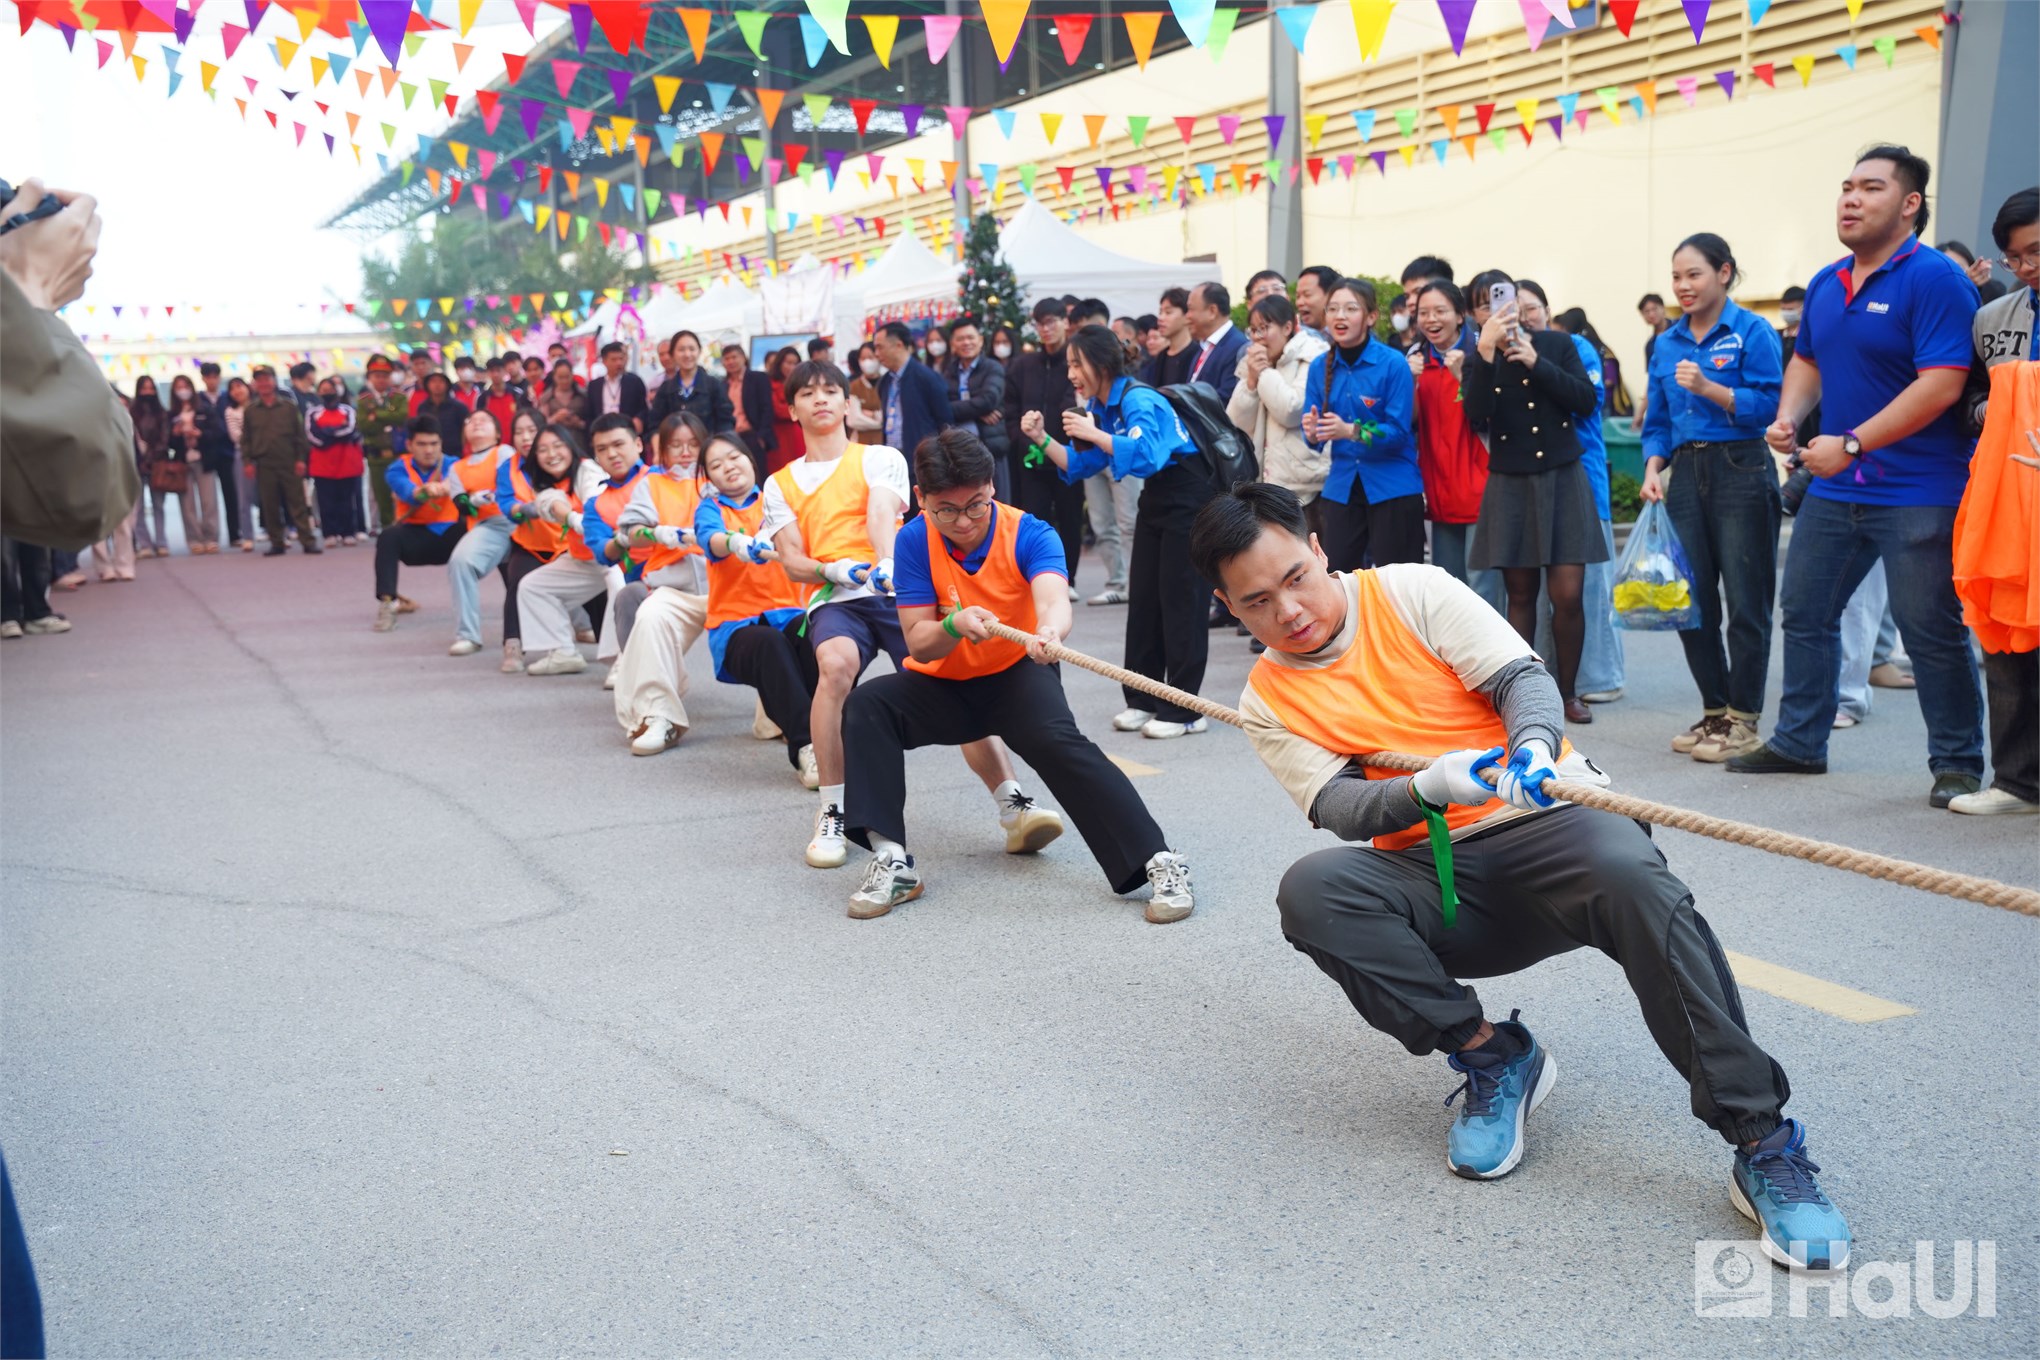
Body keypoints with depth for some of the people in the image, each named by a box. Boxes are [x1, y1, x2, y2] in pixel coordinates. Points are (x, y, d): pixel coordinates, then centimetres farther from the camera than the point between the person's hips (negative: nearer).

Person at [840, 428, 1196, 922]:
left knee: (1058, 740, -32)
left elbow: (1054, 599, -38)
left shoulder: (1029, 534, -18)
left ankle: (1159, 861, -29)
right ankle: (890, 860, -24)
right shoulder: (914, 542, -13)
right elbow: (917, 643, -14)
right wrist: (953, 625, -37)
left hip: (1016, 677, -2)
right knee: (866, 706, -24)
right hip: (943, 685, 2)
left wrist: (1050, 630, -63)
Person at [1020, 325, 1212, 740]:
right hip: (1156, 500, 9)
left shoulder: (1138, 400, -24)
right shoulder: (1098, 406, 3)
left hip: (1189, 500, -9)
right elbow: (1081, 466, 7)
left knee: (1180, 601, -7)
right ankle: (1144, 700, 16)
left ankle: (1184, 710, -1)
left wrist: (1093, 434, -36)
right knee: (1143, 597, 8)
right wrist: (1042, 439, -6)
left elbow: (1146, 454, -39)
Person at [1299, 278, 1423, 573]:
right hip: (1342, 485, 4)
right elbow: (1313, 429, 3)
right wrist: (1313, 432, -20)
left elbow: (1399, 431, -15)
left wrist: (1351, 431, -30)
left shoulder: (1393, 363, -11)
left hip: (1393, 486, -4)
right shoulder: (1319, 366, 2)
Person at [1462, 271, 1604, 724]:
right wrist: (1486, 351, -25)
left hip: (1562, 480, 0)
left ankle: (1567, 691, 10)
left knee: (1567, 594, -6)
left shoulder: (1556, 344, 2)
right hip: (1510, 486, 0)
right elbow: (1476, 415, -17)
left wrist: (1535, 362, -13)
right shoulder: (1478, 359, 1)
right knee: (1520, 593, 5)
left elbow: (1587, 401, -7)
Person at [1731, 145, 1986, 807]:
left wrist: (1850, 444, -21)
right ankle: (1799, 743, 25)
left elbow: (1941, 384, -20)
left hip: (1918, 496, -8)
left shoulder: (1935, 278, -12)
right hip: (1833, 489, 8)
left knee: (1933, 633, -1)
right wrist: (1787, 418, 4)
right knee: (1803, 613, 12)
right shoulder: (1826, 284, 11)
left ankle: (1957, 763, 13)